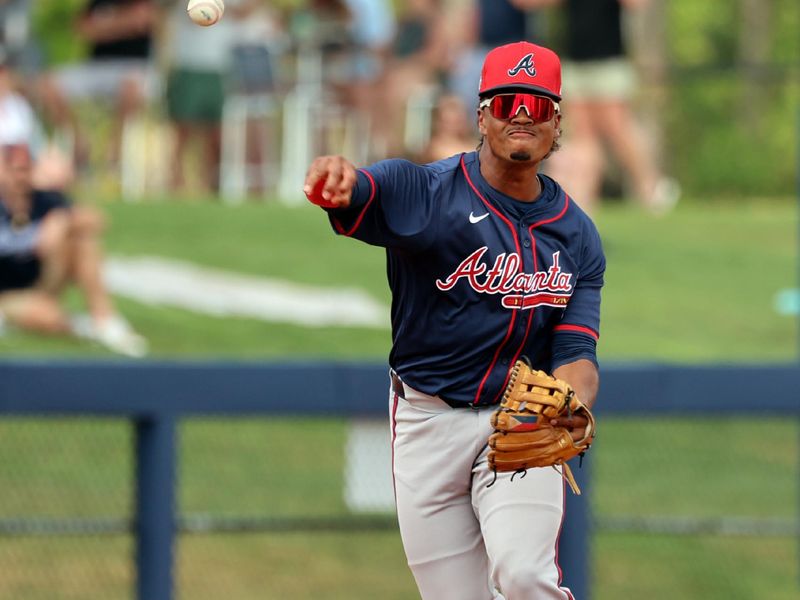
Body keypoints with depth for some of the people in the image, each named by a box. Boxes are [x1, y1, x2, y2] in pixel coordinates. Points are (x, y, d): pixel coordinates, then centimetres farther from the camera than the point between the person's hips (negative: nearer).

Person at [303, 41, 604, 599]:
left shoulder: (577, 235, 2)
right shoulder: (427, 191, -8)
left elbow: (575, 351, -4)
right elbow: (354, 192, -29)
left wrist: (575, 406, -28)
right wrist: (335, 179, -56)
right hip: (427, 422, 0)